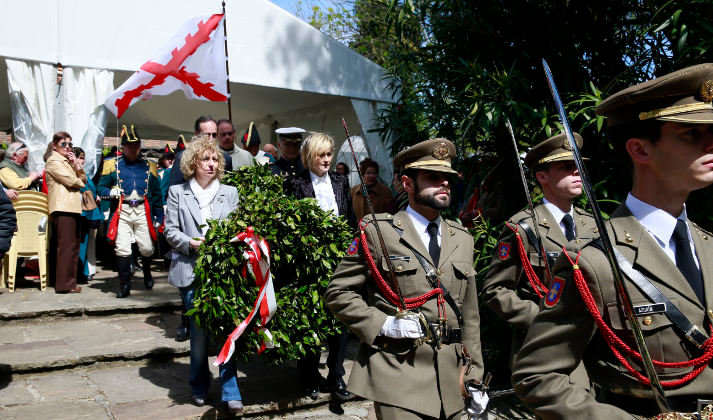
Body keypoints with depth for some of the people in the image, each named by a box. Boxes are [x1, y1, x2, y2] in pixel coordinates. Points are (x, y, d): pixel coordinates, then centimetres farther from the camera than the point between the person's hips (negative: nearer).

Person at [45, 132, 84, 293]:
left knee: (73, 244, 11)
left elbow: (82, 178, 18)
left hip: (72, 207, 10)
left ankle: (64, 281, 18)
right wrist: (81, 183, 7)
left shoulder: (66, 161, 25)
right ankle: (65, 284, -9)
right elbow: (71, 180, -14)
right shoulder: (54, 161, -4)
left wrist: (75, 164, 4)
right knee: (67, 246, -11)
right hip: (63, 208, -10)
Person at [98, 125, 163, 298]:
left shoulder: (148, 166, 13)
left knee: (147, 248, 3)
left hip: (143, 211, 1)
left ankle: (147, 272, 34)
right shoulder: (113, 164, 8)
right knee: (122, 250, -4)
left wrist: (159, 217, 8)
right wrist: (111, 192, -16)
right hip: (122, 211, -1)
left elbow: (156, 194, 13)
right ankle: (125, 285, 7)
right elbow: (101, 187, 7)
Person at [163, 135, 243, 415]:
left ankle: (230, 392, 4)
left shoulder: (230, 193, 11)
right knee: (199, 330, 5)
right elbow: (170, 230, 5)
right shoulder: (178, 192, 8)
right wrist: (190, 243, -11)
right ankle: (199, 388, 24)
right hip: (191, 271, 0)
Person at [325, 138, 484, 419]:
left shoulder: (462, 239, 12)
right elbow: (338, 292, -3)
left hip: (450, 381, 5)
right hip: (398, 377, -5)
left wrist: (474, 378, 10)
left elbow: (470, 316, 13)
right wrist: (380, 324, -15)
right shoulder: (378, 231, -4)